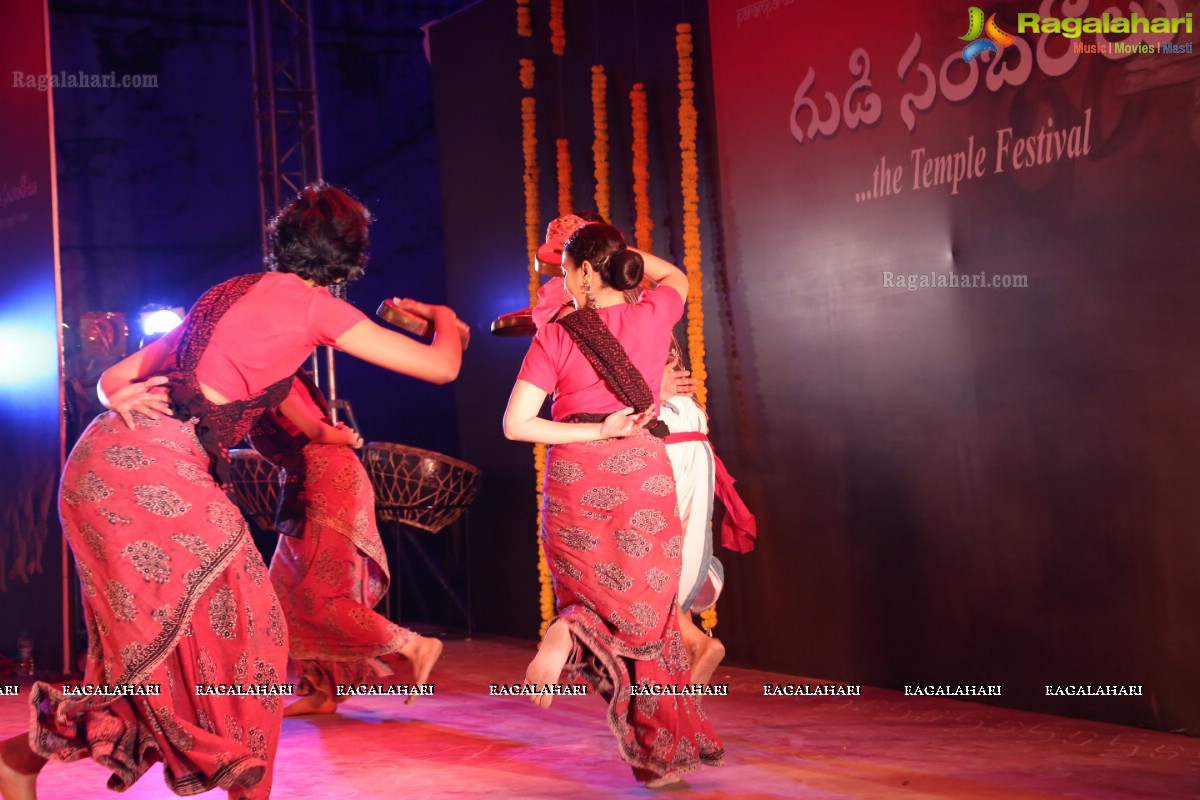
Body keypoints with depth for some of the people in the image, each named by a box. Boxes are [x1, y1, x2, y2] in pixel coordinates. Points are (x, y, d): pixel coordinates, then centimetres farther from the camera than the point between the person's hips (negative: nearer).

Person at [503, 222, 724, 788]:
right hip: (641, 472, 1)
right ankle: (664, 748, -4)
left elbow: (515, 424, -9)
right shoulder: (653, 316, 1)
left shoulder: (556, 337, -5)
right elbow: (675, 275, 25)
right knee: (645, 613, 10)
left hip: (573, 478, -1)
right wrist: (615, 245, 25)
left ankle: (571, 632, -12)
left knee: (592, 594, 20)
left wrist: (594, 432, -6)